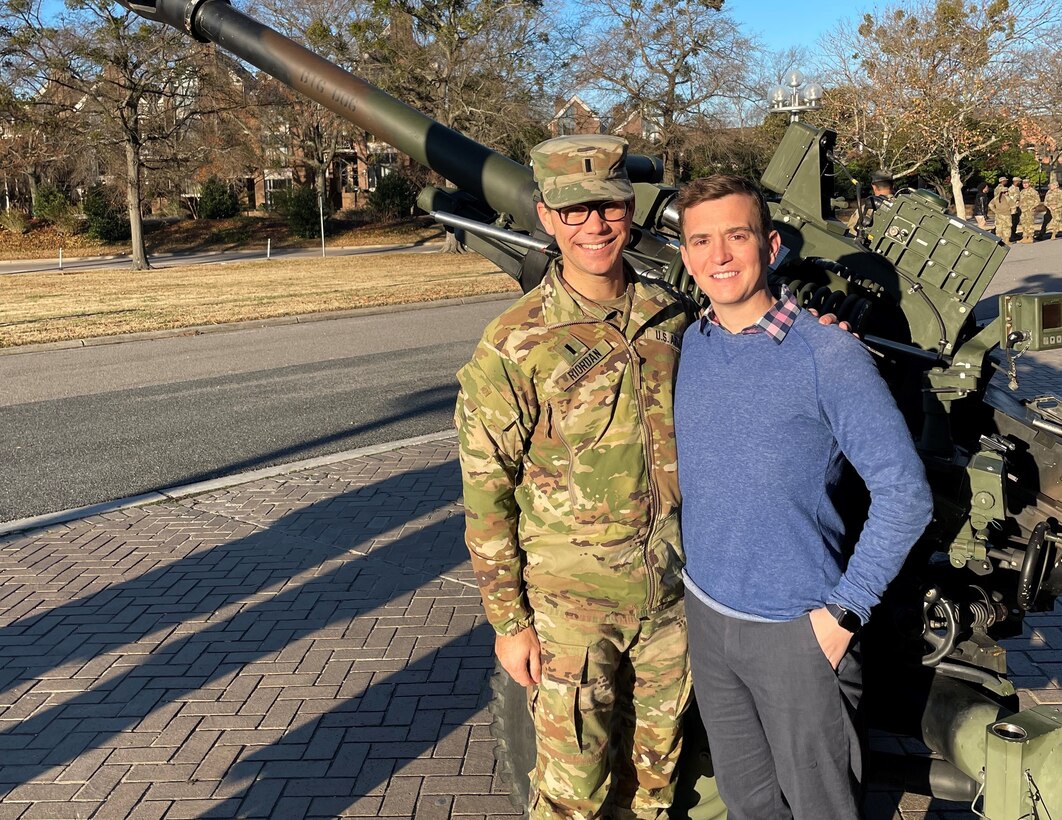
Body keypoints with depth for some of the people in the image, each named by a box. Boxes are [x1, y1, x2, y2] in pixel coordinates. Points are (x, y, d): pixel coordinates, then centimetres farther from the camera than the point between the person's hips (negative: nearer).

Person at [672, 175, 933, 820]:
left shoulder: (828, 357, -16)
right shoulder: (688, 346, 1)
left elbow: (905, 493, -14)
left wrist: (844, 611, -15)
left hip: (796, 630, -5)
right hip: (705, 615, 5)